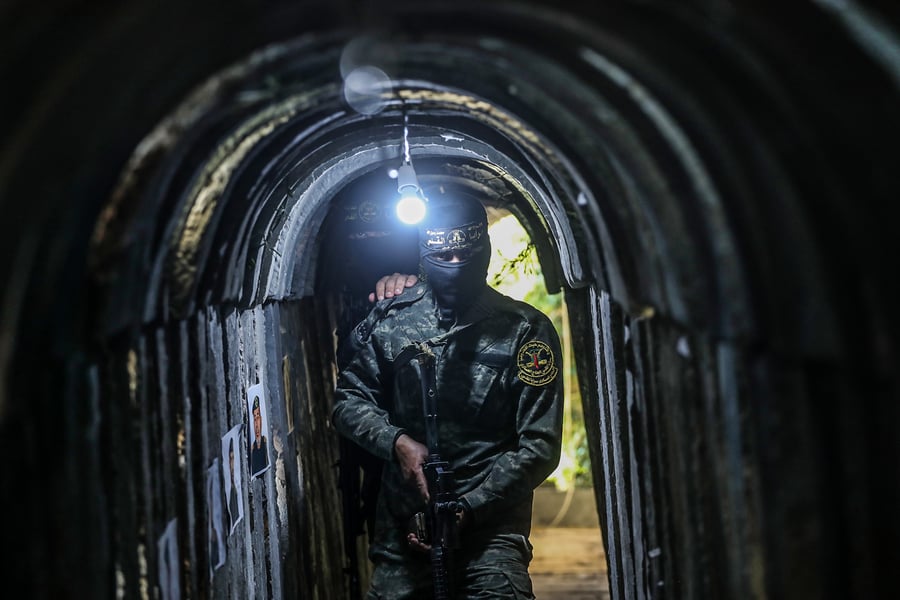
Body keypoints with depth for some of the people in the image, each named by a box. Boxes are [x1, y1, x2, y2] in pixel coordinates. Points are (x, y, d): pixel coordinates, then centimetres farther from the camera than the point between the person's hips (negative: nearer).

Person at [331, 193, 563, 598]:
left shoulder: (526, 332, -5)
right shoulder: (392, 318, 3)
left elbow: (539, 447, -7)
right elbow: (348, 401, 9)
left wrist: (466, 510, -15)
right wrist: (397, 441, -11)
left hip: (490, 522, -3)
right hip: (401, 526, 3)